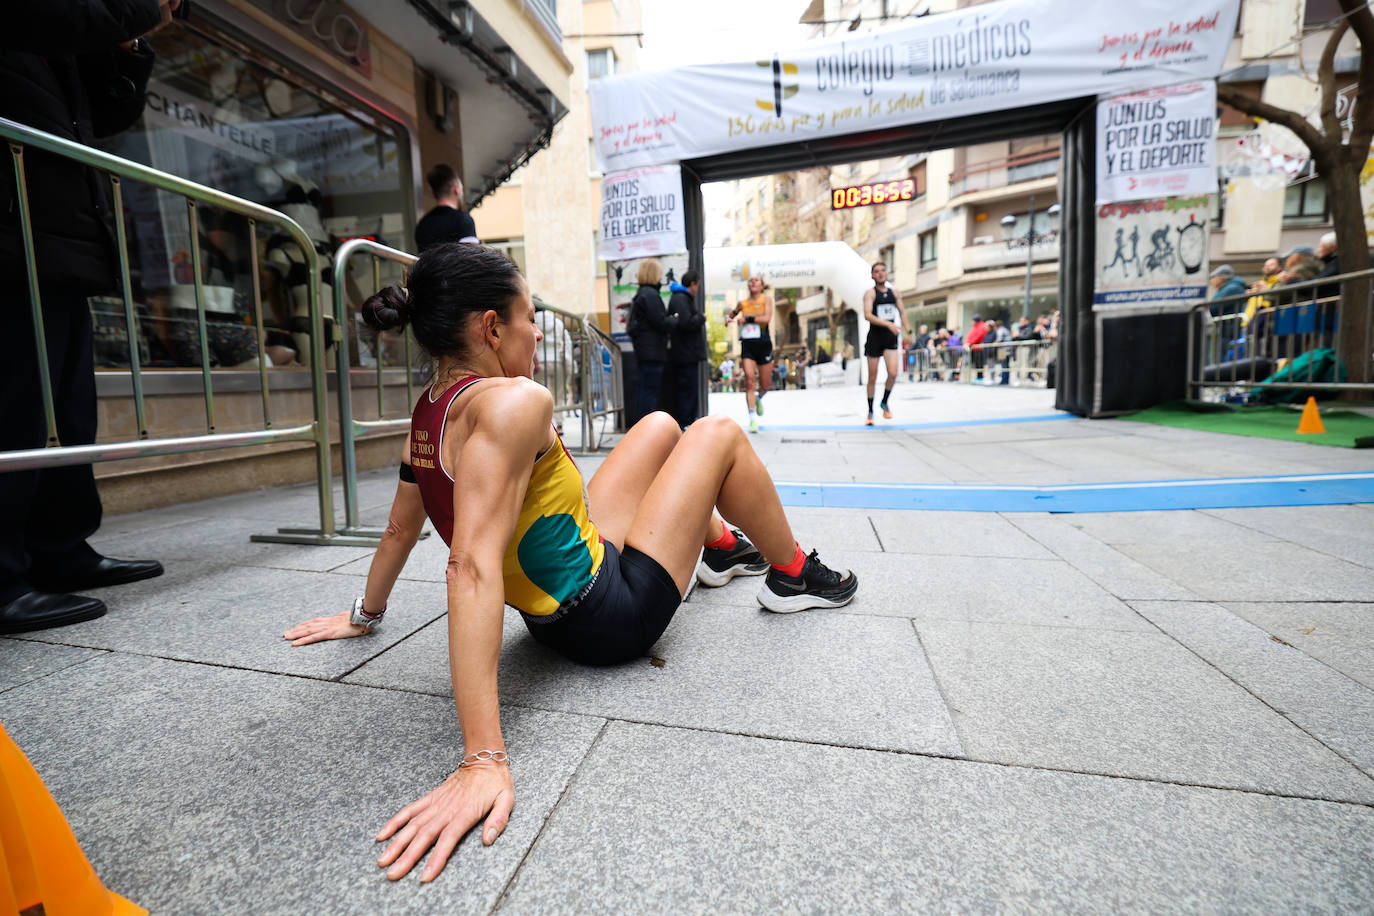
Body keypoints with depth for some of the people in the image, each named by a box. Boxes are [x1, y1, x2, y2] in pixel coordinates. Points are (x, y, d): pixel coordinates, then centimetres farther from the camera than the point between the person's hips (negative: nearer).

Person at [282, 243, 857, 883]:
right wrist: (483, 760, -38)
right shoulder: (513, 400, -29)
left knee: (661, 427, 20)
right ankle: (792, 577, 20)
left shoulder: (429, 410, -1)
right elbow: (473, 569, -37)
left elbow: (400, 530, 10)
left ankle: (723, 549, 41)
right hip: (613, 618, -9)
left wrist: (364, 616, 25)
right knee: (719, 434, 1)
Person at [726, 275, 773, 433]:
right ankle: (753, 418, -16)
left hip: (764, 344, -1)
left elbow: (767, 319, -12)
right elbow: (732, 315, 28)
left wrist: (747, 318, -11)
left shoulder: (766, 298, 3)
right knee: (749, 379, -16)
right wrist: (728, 319, 5)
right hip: (747, 345, 1)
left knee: (764, 386, 6)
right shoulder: (742, 302, 11)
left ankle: (758, 399, 43)